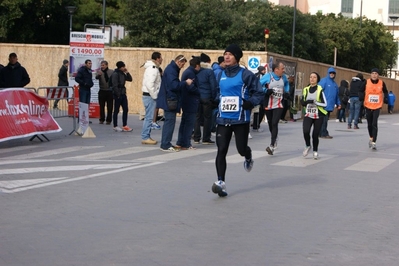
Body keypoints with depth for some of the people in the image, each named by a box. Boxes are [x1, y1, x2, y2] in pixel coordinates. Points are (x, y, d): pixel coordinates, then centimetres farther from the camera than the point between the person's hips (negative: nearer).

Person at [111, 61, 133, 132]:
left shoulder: (122, 74, 11)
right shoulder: (115, 74, -13)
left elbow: (130, 79, 14)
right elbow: (115, 85, -18)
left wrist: (127, 72, 1)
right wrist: (118, 95, -19)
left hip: (123, 94, 8)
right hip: (118, 95, -8)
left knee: (125, 110, 6)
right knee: (116, 111, 2)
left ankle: (124, 126, 11)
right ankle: (115, 126, 10)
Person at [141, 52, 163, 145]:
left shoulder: (153, 68, 15)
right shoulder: (153, 69, -17)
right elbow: (149, 84, -25)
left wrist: (155, 95, 16)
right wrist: (155, 96, -19)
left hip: (149, 96, 10)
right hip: (150, 96, -10)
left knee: (149, 117, 14)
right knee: (149, 117, -6)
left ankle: (146, 137, 20)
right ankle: (145, 138, -2)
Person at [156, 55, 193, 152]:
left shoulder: (172, 69, 16)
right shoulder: (171, 70, -16)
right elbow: (173, 85, -23)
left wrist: (185, 82, 9)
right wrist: (185, 82, -15)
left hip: (170, 100, 11)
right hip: (169, 100, -11)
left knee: (169, 121, 13)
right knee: (170, 121, -8)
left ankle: (166, 144, 18)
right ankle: (165, 145, -5)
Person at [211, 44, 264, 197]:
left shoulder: (246, 74, -8)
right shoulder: (221, 75, 10)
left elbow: (259, 93, -3)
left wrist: (250, 103, -18)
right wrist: (219, 102, 11)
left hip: (241, 119, -4)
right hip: (223, 118, 4)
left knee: (241, 148, 6)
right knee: (221, 150, -7)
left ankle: (248, 158, 43)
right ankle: (221, 182, -8)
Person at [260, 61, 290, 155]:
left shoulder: (283, 77, 2)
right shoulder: (267, 76, -13)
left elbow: (286, 83, 25)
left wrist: (286, 91, 9)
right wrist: (266, 91, -25)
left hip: (278, 105, 1)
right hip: (268, 105, -1)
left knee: (274, 124, -13)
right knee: (270, 124, 13)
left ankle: (272, 145, -16)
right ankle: (275, 139, 40)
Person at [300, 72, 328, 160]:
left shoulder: (320, 90, -6)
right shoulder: (306, 89, 6)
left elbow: (325, 104, -7)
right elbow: (302, 102, 10)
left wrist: (315, 102, -20)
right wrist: (307, 102, -11)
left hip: (318, 116, -2)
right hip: (308, 115, 2)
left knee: (315, 134, 0)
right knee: (305, 131, -19)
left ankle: (315, 151, 24)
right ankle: (307, 146, 9)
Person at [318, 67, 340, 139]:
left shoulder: (335, 83, 19)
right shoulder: (324, 81, -5)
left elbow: (336, 95, 25)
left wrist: (338, 103, 20)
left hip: (330, 106, 7)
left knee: (326, 119, 11)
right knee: (324, 119, -8)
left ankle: (323, 133, 15)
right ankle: (323, 133, -4)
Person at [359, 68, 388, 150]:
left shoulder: (382, 83, -4)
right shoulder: (366, 82, -5)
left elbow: (385, 92, 12)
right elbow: (362, 91, 8)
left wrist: (386, 98, -4)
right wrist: (361, 96, -11)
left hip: (377, 107, -2)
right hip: (368, 106, 2)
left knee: (374, 124, -14)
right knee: (369, 124, 14)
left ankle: (374, 142, -14)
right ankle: (371, 138, 40)